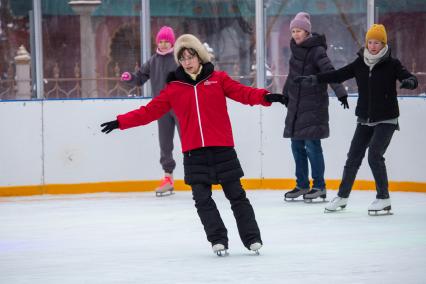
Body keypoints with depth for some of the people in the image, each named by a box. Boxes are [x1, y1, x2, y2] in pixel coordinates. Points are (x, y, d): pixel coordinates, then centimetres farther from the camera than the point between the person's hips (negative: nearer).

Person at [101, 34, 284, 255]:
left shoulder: (218, 79, 4)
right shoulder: (174, 88, 8)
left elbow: (243, 93, -5)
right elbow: (150, 111, 7)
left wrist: (265, 97, -23)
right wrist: (121, 122, 0)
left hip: (222, 149, -1)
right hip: (194, 153, 2)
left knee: (236, 195, 4)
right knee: (202, 199, -3)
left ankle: (252, 237, 11)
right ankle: (218, 239, 4)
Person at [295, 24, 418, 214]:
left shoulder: (391, 64, -9)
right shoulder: (360, 64, 3)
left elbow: (410, 78, -19)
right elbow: (338, 75, 2)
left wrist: (409, 81, -43)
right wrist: (314, 79, -8)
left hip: (386, 120, -5)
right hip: (365, 120, 5)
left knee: (375, 155, -17)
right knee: (354, 157, 7)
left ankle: (384, 199, -7)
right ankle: (342, 197, 22)